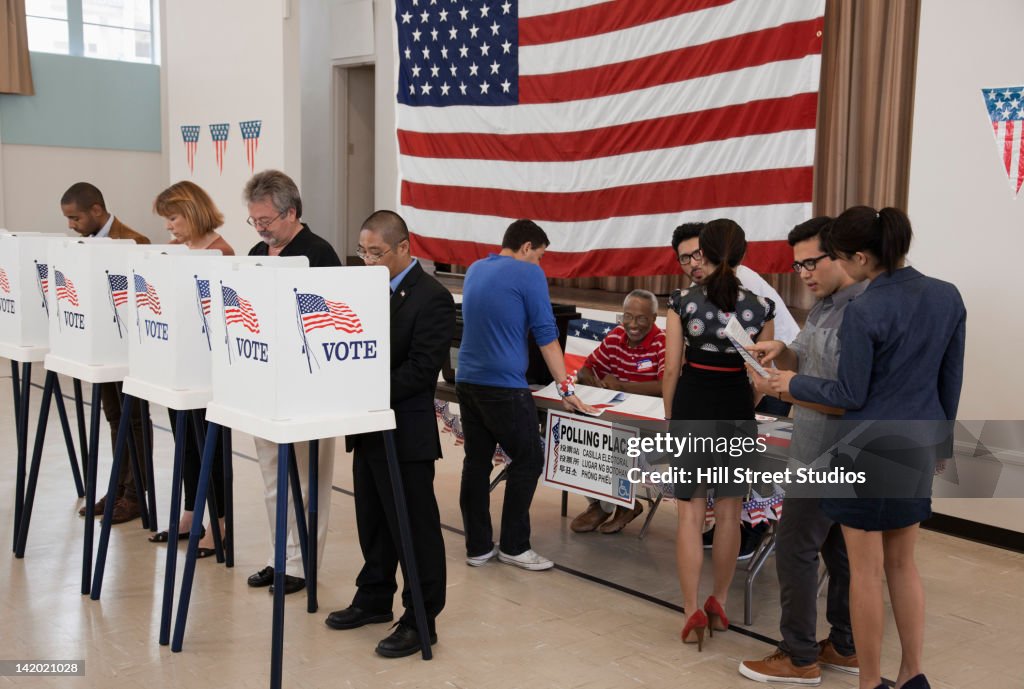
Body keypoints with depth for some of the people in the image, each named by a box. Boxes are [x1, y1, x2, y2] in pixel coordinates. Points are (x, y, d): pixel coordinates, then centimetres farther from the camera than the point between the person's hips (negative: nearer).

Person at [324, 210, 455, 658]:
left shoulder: (432, 298, -15)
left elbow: (420, 370, -20)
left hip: (405, 433, -8)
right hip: (368, 427, 8)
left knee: (415, 528, 3)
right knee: (372, 521, 19)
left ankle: (421, 620, 14)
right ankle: (374, 598, 35)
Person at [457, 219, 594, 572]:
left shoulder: (474, 270, 14)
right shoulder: (529, 273, -8)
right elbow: (546, 335, -9)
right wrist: (565, 388, -5)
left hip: (467, 382, 7)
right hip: (505, 387, -7)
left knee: (476, 462, 10)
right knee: (528, 461, 5)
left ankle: (478, 546, 15)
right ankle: (513, 546, 10)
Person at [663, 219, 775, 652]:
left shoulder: (683, 302, -7)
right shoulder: (760, 307, -4)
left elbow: (671, 369, -4)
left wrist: (669, 417, 9)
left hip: (692, 406, -1)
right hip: (737, 410, 2)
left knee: (690, 513, 6)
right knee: (729, 514, 14)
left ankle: (692, 612, 2)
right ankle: (719, 604, 27)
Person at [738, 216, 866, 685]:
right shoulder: (824, 305, 9)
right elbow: (803, 361, 20)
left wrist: (778, 389, -26)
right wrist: (781, 351, -1)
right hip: (830, 455, 10)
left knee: (796, 549, -2)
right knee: (839, 549, 16)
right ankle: (846, 648, 27)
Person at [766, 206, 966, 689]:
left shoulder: (864, 312, -20)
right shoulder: (948, 297, 0)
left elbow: (850, 395, -14)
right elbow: (951, 381, 8)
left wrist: (794, 384, 1)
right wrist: (940, 436, 20)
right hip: (919, 446, 7)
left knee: (866, 571, 6)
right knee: (902, 564, 20)